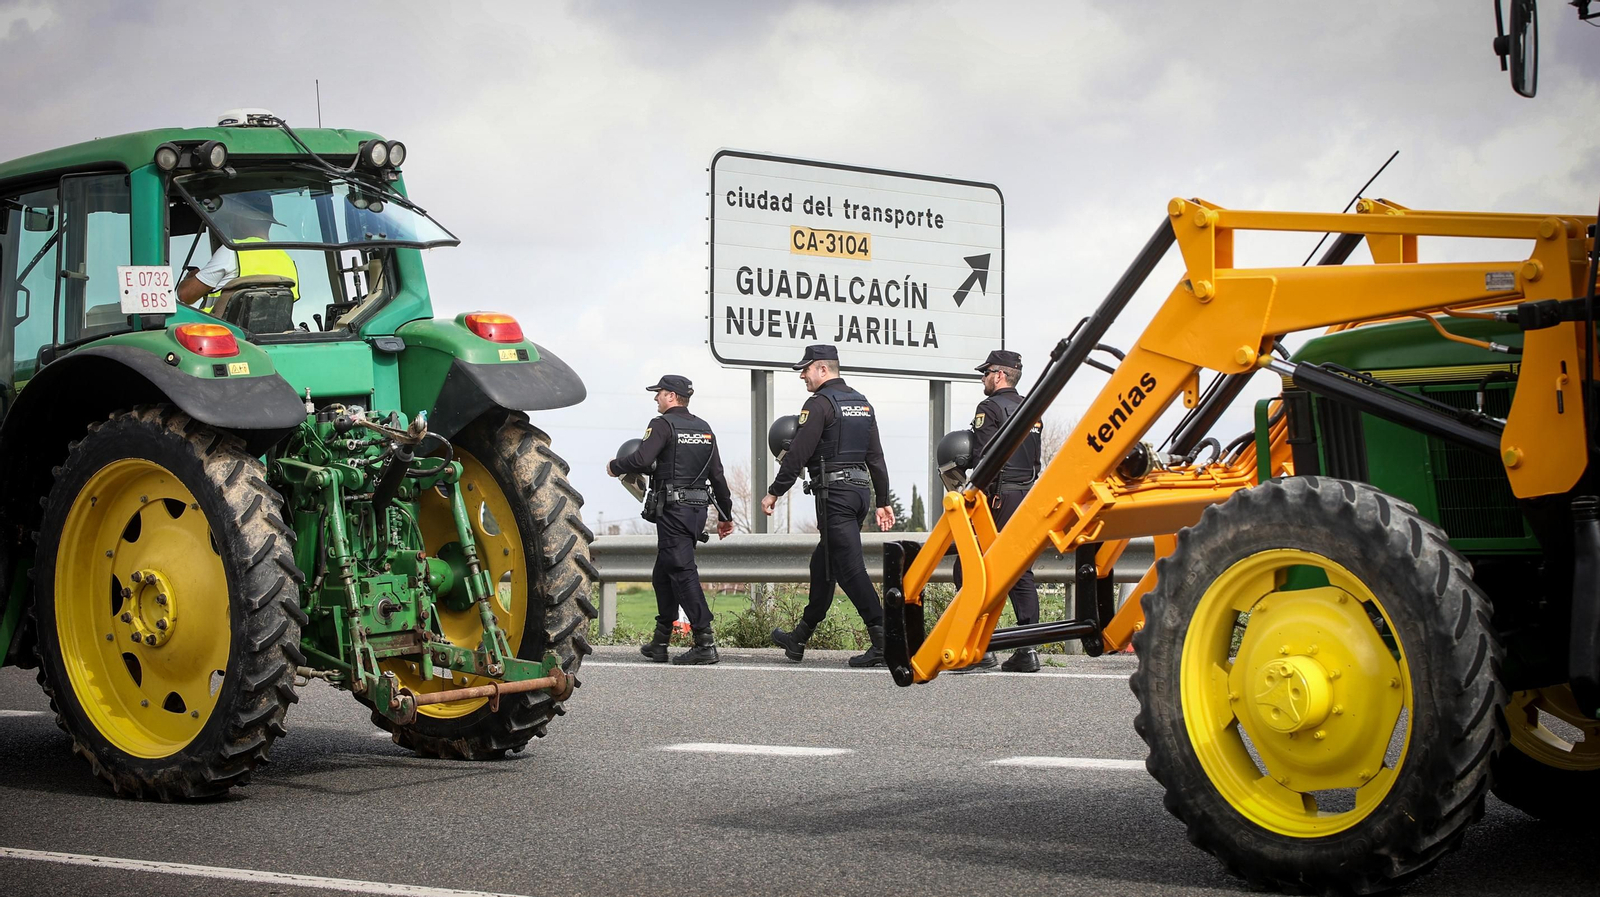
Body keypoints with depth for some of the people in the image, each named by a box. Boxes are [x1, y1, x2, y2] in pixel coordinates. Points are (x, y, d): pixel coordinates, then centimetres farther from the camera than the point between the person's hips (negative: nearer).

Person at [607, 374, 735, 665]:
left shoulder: (663, 424, -8)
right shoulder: (704, 429, 15)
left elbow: (641, 460, -20)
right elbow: (717, 475, 14)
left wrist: (614, 466, -1)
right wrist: (725, 515, 18)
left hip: (672, 510, -8)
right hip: (698, 510, 8)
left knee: (682, 572, -10)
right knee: (663, 574, 16)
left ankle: (705, 642, -16)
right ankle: (659, 643, 19)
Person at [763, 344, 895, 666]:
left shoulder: (820, 403, -10)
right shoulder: (862, 403, 16)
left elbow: (798, 453, -14)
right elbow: (876, 457, 16)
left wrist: (773, 492, -6)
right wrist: (883, 502, 19)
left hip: (834, 494, -9)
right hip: (860, 492, 9)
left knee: (849, 567, -9)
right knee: (823, 564, 16)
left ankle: (883, 641, -15)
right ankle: (799, 638, 25)